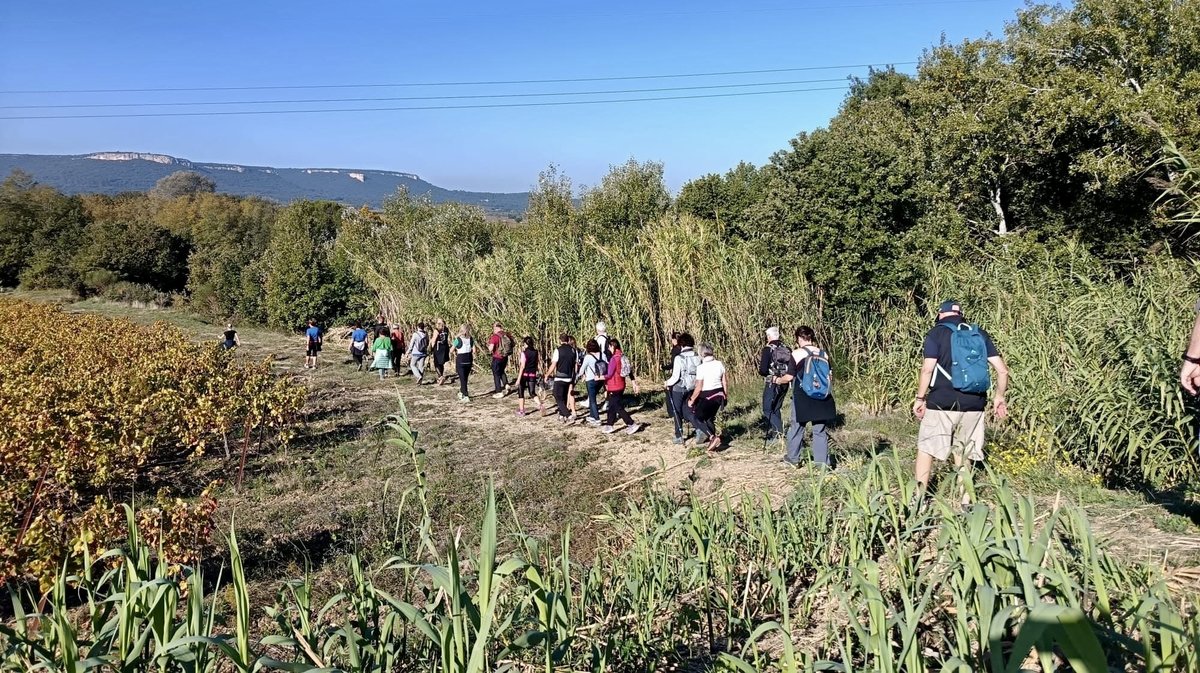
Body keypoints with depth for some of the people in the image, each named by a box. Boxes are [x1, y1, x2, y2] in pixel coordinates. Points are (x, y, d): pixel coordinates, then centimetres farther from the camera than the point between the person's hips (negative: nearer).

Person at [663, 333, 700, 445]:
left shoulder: (679, 358, -18)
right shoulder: (697, 357, -4)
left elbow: (675, 377, -17)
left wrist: (667, 383, 1)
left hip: (679, 388, -5)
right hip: (692, 388, 5)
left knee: (677, 412, 12)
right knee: (687, 411, 18)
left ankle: (679, 437, 18)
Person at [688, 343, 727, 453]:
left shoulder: (701, 367, -18)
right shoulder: (720, 364, -1)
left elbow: (698, 388, -15)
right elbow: (725, 382, 5)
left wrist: (692, 400, -2)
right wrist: (724, 395, 20)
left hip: (707, 397, -7)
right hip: (719, 395, 7)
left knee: (697, 417, 7)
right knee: (709, 418, 22)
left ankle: (712, 437, -9)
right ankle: (715, 437, 18)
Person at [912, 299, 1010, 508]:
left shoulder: (937, 332, 0)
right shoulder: (980, 335, 11)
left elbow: (927, 369, -10)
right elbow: (1002, 370, 7)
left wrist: (920, 398, -3)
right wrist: (1000, 397, 19)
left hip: (942, 403, -4)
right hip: (973, 405, 4)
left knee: (926, 448, 6)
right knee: (964, 453, 13)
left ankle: (919, 499, 6)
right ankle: (965, 502, 13)